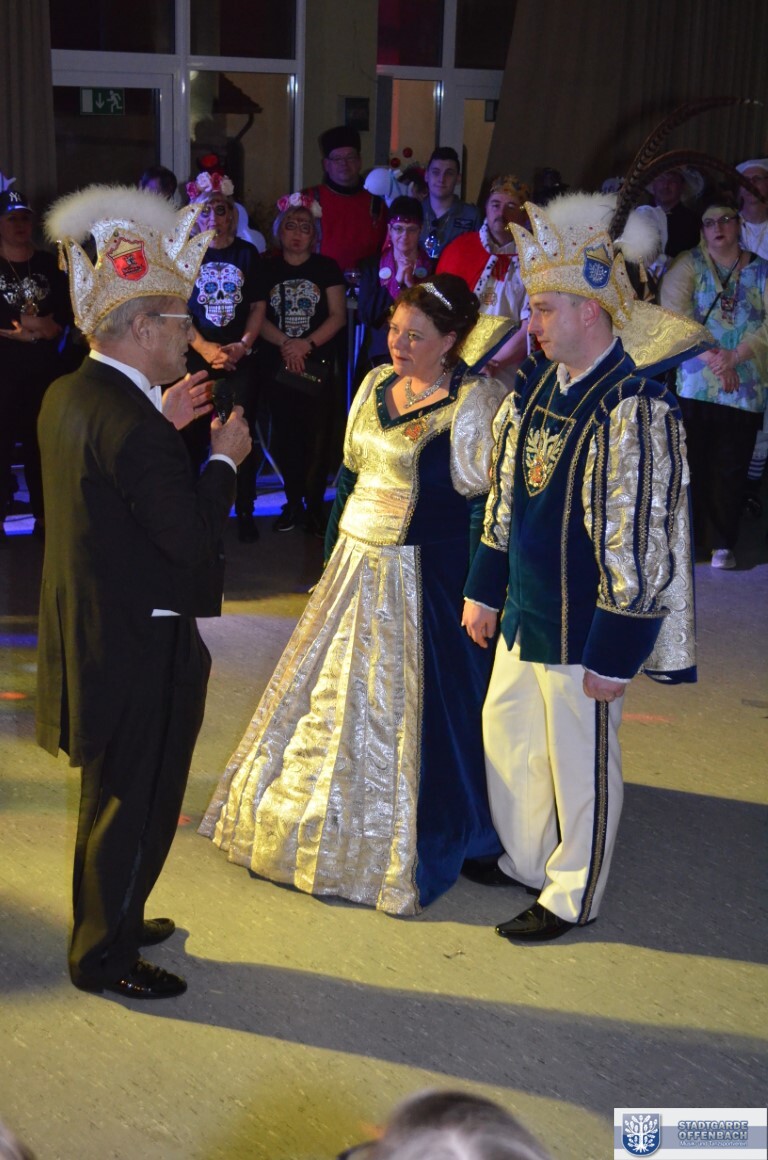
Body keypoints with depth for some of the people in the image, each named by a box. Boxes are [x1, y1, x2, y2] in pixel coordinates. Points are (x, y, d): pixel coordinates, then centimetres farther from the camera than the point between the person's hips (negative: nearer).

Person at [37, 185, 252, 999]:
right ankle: (105, 956, 24)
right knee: (136, 803, 8)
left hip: (90, 633, 10)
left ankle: (107, 920, 43)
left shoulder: (69, 395, 3)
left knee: (111, 793, 25)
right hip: (140, 647, -10)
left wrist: (162, 424, 10)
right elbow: (193, 538, -25)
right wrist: (224, 458, -11)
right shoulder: (128, 422, -27)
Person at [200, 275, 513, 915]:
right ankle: (329, 822, 34)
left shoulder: (473, 401, -13)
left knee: (402, 704, 3)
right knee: (337, 696, 16)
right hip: (355, 566, 7)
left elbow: (482, 503, -14)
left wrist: (475, 597, -15)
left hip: (424, 576, -7)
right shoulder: (376, 385, 7)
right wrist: (333, 550, 15)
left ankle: (406, 845, 22)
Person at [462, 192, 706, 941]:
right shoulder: (539, 383, 4)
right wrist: (484, 591, 16)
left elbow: (638, 542, -22)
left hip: (582, 628, -8)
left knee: (580, 761, 9)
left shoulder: (635, 408, -23)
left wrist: (614, 655, -19)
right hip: (524, 611, 8)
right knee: (506, 733, 21)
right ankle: (526, 861, 44)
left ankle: (573, 897, 29)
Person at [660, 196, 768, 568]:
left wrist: (734, 357, -13)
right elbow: (675, 314, -7)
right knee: (691, 463, 0)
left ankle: (723, 543, 11)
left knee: (731, 468, 3)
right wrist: (711, 355, -16)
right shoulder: (688, 265, 6)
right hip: (696, 383, -1)